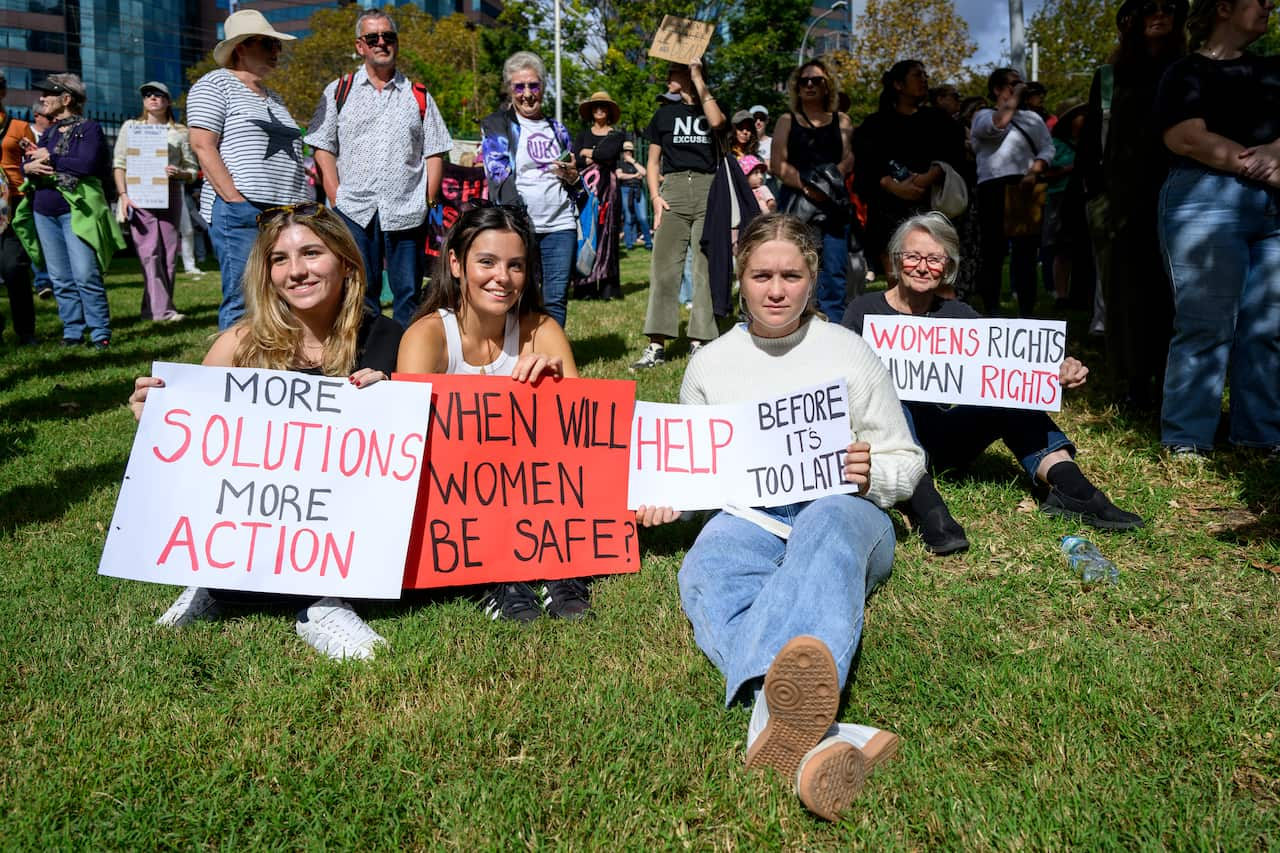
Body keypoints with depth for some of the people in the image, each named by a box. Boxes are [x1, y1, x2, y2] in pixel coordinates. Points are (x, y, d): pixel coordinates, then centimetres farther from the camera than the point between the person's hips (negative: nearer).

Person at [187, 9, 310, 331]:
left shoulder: (274, 98, 26)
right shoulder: (215, 84, 4)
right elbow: (202, 146, -7)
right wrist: (237, 201, -16)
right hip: (241, 214, -7)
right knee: (242, 302, -11)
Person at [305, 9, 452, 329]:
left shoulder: (419, 96, 14)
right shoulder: (339, 91, 11)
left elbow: (434, 154, 10)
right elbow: (322, 149, 7)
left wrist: (429, 202, -1)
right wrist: (336, 198, -3)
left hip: (407, 214, 1)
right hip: (355, 211, 0)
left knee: (409, 296, 2)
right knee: (360, 294, 2)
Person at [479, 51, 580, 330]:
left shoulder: (557, 129, 21)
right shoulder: (496, 125, 7)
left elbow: (576, 187, 28)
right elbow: (499, 176, -5)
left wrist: (573, 177, 2)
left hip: (560, 225, 4)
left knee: (556, 299, 1)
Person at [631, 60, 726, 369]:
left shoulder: (710, 108, 14)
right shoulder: (664, 113, 17)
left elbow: (717, 122, -12)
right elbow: (653, 161, 16)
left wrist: (698, 80, -6)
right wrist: (655, 196, -1)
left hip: (708, 188, 0)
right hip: (674, 187, 0)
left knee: (707, 267, -2)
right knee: (663, 265, -8)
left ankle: (700, 341, 1)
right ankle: (657, 343, -8)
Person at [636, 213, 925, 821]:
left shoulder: (850, 353, 12)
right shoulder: (709, 365, 17)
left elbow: (907, 462, 15)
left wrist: (869, 475, -9)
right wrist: (664, 499, 2)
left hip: (842, 511, -1)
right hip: (748, 519, 2)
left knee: (825, 523, -41)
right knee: (704, 575, -36)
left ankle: (779, 721, -68)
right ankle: (813, 735, -63)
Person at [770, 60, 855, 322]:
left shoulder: (841, 121, 19)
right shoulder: (787, 121, 15)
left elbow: (849, 159, 7)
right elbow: (778, 164, 2)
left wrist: (830, 179, -14)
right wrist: (807, 187, -13)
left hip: (833, 205, 1)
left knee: (834, 270, -6)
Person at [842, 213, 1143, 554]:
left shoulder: (956, 315, 8)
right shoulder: (865, 311, 0)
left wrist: (1059, 373, -27)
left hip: (937, 441, 4)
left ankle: (1069, 487, -29)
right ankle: (925, 506, -53)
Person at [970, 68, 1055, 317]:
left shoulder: (1032, 118, 21)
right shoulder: (983, 115, 12)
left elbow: (1047, 148, 10)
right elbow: (997, 124, -11)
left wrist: (1034, 172, -8)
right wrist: (1015, 97, 0)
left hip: (1026, 189, 3)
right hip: (993, 188, -3)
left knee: (1026, 252, -1)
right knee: (994, 252, -2)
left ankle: (1026, 314, 2)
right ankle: (992, 314, 2)